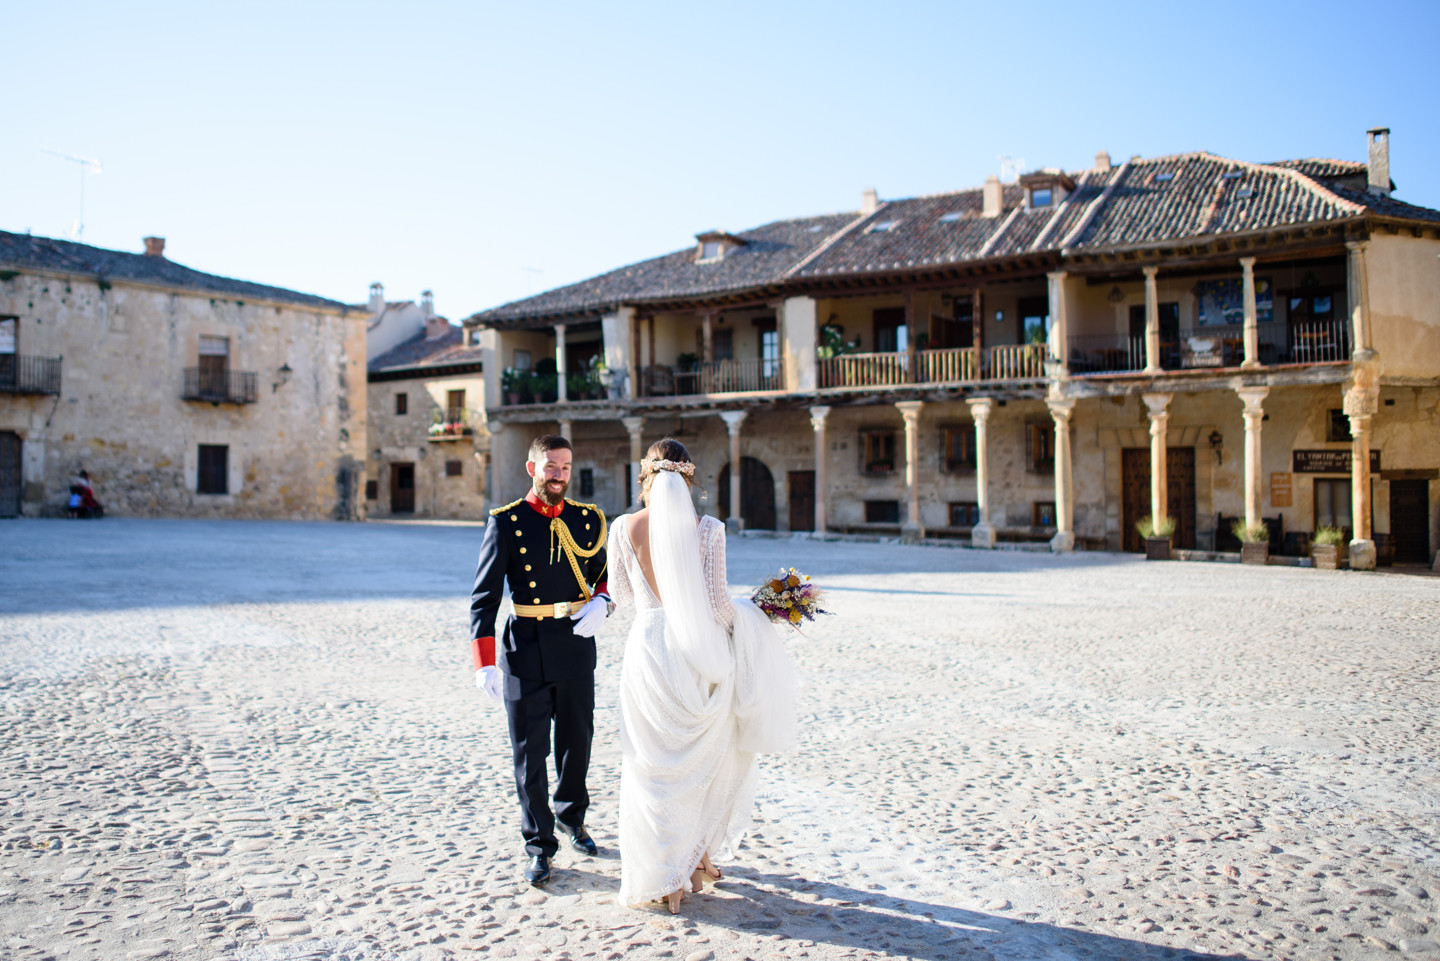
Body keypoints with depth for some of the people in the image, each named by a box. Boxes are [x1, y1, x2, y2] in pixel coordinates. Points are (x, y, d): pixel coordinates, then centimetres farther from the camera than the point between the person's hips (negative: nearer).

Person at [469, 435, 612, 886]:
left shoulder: (588, 519, 3)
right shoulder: (506, 522, -7)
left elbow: (607, 574, 15)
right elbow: (484, 598, -7)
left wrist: (601, 603, -8)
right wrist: (485, 663, -14)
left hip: (576, 646, 3)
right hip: (526, 650, -3)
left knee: (577, 742, 17)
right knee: (530, 752, 5)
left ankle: (572, 817, 43)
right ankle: (539, 844, 22)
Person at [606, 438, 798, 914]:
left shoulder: (625, 527, -6)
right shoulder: (708, 529, -11)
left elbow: (620, 594, 6)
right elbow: (718, 604, -9)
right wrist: (746, 618, 12)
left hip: (648, 647, 1)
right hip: (699, 653, -1)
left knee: (654, 764, 11)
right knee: (704, 759, 19)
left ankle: (663, 876, 17)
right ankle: (697, 857, 31)